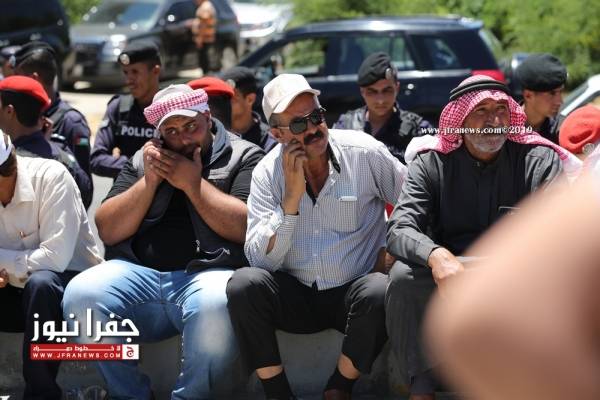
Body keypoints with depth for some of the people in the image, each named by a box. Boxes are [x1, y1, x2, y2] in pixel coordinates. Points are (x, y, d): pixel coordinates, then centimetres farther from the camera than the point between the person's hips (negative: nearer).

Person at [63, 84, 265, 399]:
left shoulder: (244, 157, 9)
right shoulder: (144, 160, 20)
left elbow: (247, 228, -7)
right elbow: (107, 232, 11)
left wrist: (194, 183, -6)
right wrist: (149, 181, 2)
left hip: (208, 273, -4)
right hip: (140, 273, 4)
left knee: (216, 307, -38)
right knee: (80, 296, -24)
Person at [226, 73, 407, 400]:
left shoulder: (364, 152, -7)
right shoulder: (267, 173, -3)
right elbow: (260, 259, -12)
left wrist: (391, 249, -7)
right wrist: (292, 196, -20)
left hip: (353, 293, -1)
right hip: (295, 296, 1)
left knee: (379, 291, -34)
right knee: (244, 283, -27)